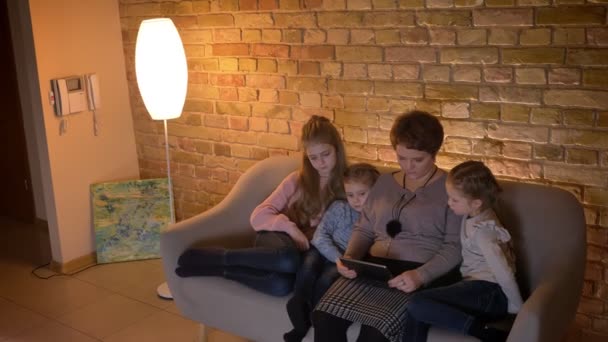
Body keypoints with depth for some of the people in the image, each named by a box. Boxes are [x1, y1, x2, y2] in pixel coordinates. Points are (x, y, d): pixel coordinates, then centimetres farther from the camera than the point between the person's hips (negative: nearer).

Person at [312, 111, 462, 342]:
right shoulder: (384, 182, 19)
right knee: (324, 317, -23)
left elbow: (455, 246, -6)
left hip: (424, 275, -4)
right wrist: (349, 257, -2)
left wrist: (421, 275, -21)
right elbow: (364, 229, 19)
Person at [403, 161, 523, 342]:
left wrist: (517, 309, -13)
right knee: (415, 314, -10)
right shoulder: (474, 216, 8)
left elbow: (504, 273, -20)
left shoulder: (482, 230, -18)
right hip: (477, 287, 8)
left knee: (417, 304, -26)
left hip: (489, 294, -8)